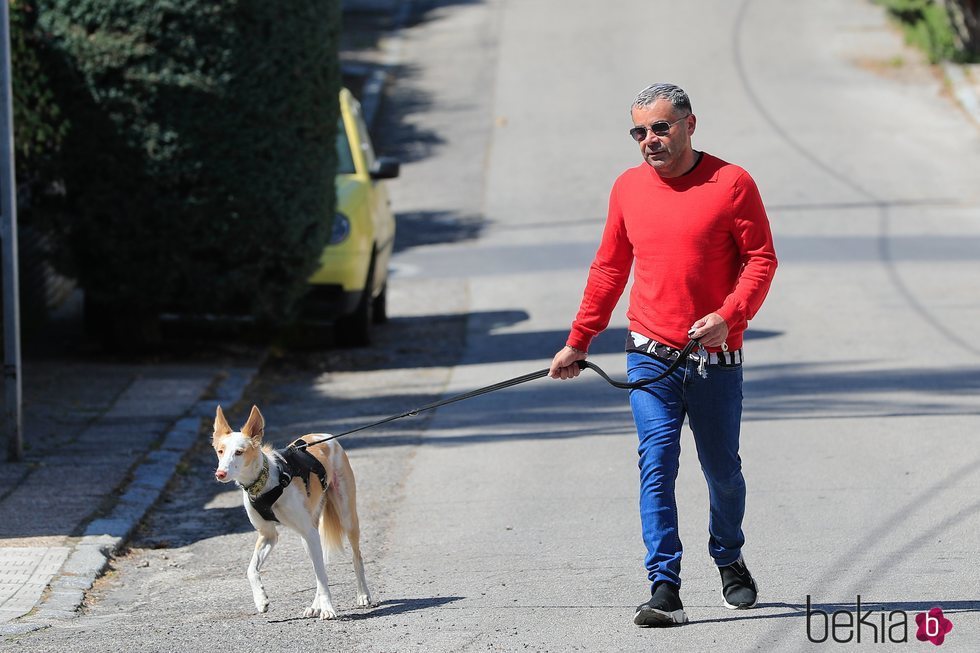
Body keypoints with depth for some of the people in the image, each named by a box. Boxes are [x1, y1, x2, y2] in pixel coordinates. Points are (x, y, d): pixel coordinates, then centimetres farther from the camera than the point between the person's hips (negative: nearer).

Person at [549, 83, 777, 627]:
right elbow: (609, 269, 15)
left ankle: (730, 561, 36)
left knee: (722, 470, 10)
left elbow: (761, 259, -5)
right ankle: (664, 591, -13)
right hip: (650, 355, 2)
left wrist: (729, 315, -20)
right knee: (656, 466, -10)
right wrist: (578, 342, 15)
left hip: (715, 357, -2)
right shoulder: (628, 188, 6)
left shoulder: (731, 184, -4)